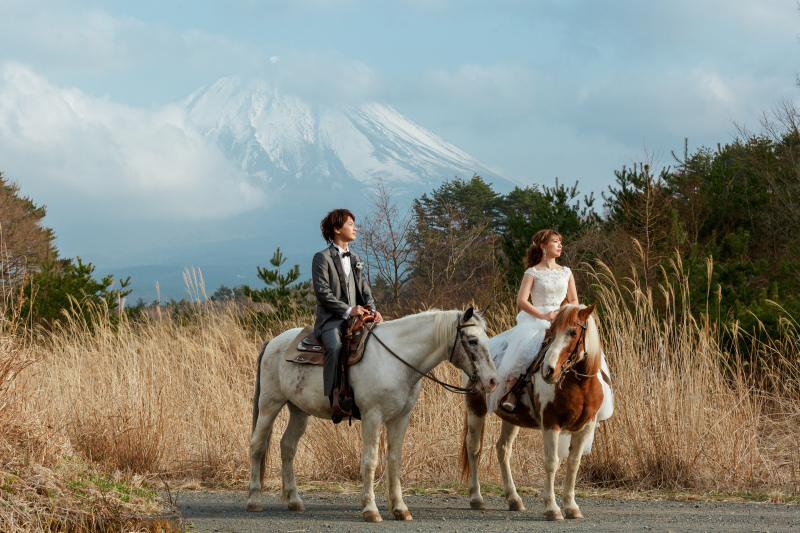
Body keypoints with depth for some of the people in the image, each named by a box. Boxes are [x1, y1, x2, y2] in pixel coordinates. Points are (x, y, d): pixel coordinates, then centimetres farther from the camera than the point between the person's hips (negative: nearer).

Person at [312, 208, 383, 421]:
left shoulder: (356, 259, 22)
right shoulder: (322, 258, -1)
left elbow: (364, 290, 20)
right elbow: (322, 292, -10)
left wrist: (371, 310, -1)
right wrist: (348, 310, -17)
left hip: (355, 319, 7)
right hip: (331, 319, -7)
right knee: (335, 347, -36)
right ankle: (336, 399, -40)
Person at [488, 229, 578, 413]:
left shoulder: (566, 272, 18)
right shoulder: (532, 273, 4)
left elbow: (574, 300, 17)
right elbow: (521, 301, -6)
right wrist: (544, 316, -18)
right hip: (535, 320, -4)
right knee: (524, 345, -36)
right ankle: (511, 391, -36)